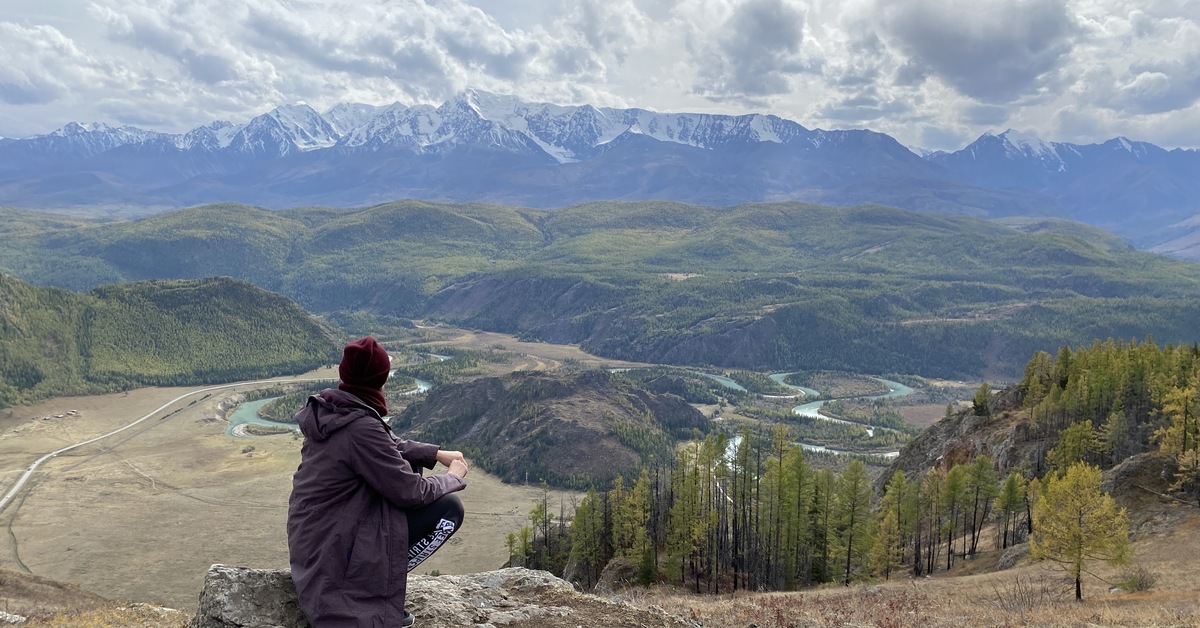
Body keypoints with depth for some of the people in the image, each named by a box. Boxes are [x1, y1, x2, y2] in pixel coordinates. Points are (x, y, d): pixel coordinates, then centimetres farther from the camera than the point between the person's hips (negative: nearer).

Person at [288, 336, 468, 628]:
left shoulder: (332, 409, -1)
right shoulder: (361, 427, -27)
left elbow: (391, 446, 14)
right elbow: (410, 492, -20)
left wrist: (438, 454, 8)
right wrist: (454, 477, -3)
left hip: (314, 530, 9)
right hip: (332, 545, -9)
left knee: (410, 464, 16)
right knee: (449, 508, -9)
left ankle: (377, 568, 16)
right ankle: (379, 583, -1)